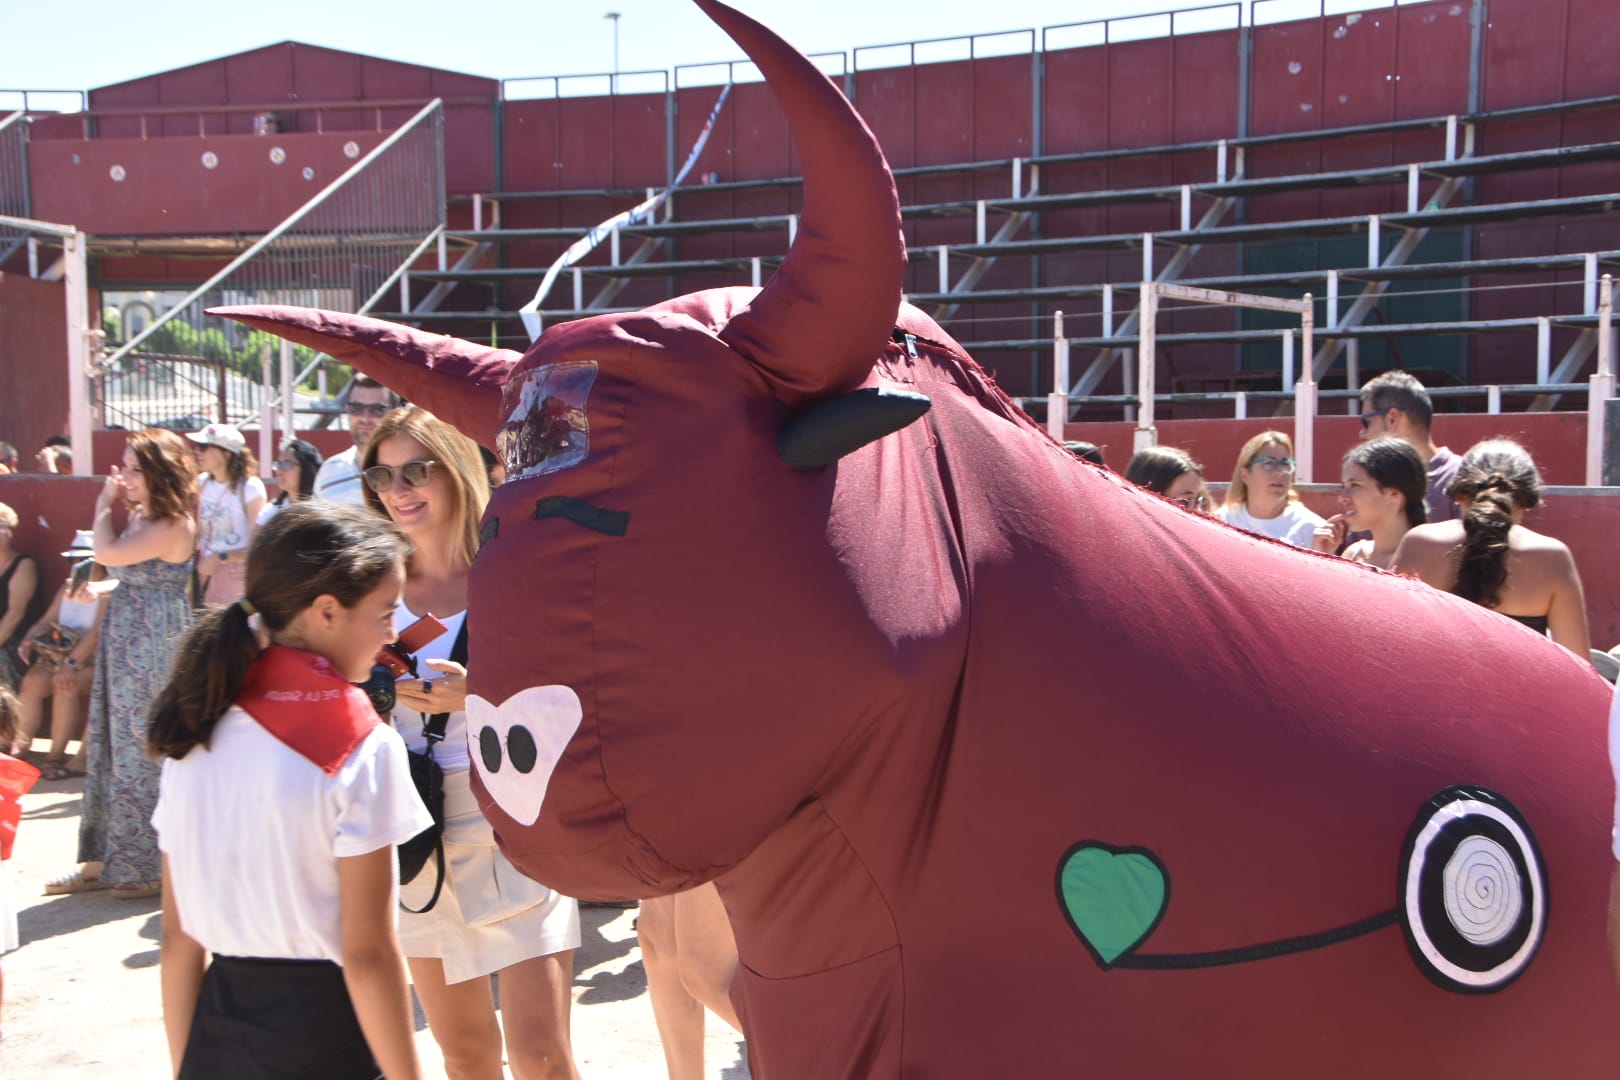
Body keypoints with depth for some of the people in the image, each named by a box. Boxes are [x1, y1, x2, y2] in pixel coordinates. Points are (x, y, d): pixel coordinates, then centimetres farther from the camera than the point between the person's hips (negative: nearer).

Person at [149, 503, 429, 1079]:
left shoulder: (194, 736, 0)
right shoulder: (360, 746, -17)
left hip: (217, 1033, 5)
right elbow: (367, 953, -17)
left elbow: (177, 936, 5)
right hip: (323, 1034, -5)